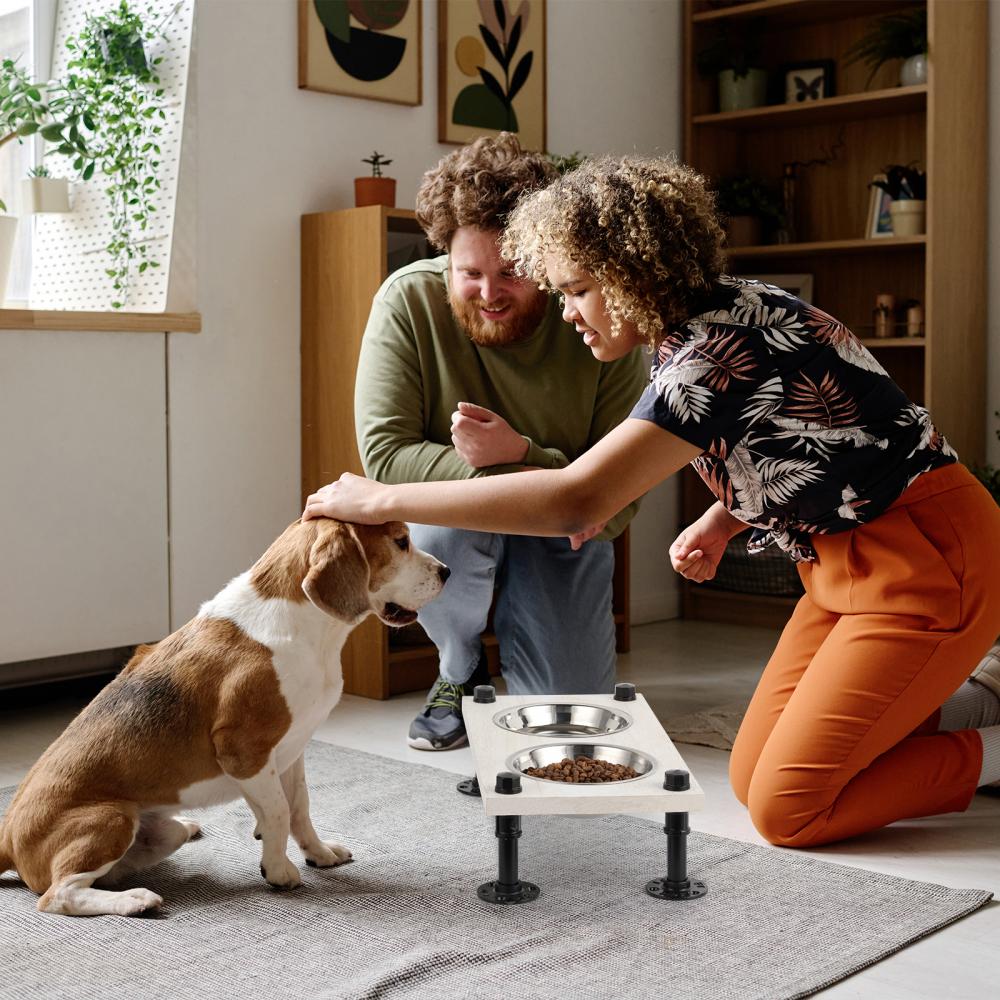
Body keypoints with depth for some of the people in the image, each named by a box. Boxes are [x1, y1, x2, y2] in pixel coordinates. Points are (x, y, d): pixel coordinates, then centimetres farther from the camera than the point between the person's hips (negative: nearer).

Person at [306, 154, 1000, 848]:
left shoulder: (720, 350, -26)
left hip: (925, 559, -9)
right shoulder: (710, 321, 5)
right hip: (848, 560, 9)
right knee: (751, 777, 6)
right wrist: (720, 521, 1)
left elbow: (575, 501, -34)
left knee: (785, 810, -11)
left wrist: (383, 501, -28)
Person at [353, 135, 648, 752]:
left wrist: (519, 454, -38)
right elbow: (385, 454, -26)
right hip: (454, 517, 0)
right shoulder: (408, 301, -21)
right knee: (445, 529, -37)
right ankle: (461, 672, -4)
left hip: (562, 538, 1)